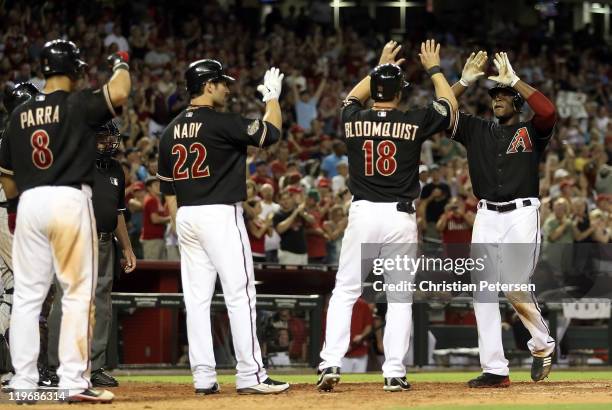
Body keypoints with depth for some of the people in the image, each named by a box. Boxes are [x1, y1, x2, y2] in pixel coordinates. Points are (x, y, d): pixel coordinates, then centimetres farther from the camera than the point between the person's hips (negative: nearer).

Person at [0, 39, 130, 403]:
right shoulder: (79, 105, -3)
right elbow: (118, 93, -21)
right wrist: (121, 64, 0)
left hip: (29, 204, 5)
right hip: (70, 200, -5)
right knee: (78, 292, -1)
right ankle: (74, 382, -6)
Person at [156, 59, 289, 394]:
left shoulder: (171, 131, 12)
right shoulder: (223, 122, -10)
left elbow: (168, 188, 14)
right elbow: (270, 133, -3)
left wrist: (179, 228, 18)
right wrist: (272, 97, 12)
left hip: (186, 217, 7)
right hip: (221, 215, -7)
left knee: (196, 298, 5)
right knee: (239, 294, -5)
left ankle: (203, 377, 4)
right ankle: (250, 375, -8)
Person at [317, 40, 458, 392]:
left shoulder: (353, 121, 2)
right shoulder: (414, 123, -3)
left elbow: (353, 98, 28)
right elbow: (450, 105, 16)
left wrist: (380, 67, 37)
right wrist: (434, 68, 29)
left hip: (363, 215, 1)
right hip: (401, 217, -1)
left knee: (345, 293, 7)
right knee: (400, 297, 8)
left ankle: (331, 364, -6)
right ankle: (395, 373, 2)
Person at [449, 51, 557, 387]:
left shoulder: (531, 131, 6)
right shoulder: (477, 130, 16)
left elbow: (547, 111, -17)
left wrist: (514, 80, -11)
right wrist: (465, 81, 0)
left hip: (521, 214, -4)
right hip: (486, 217, 4)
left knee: (514, 286, -12)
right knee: (482, 290, -4)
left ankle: (542, 345, 15)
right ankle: (495, 370, -3)